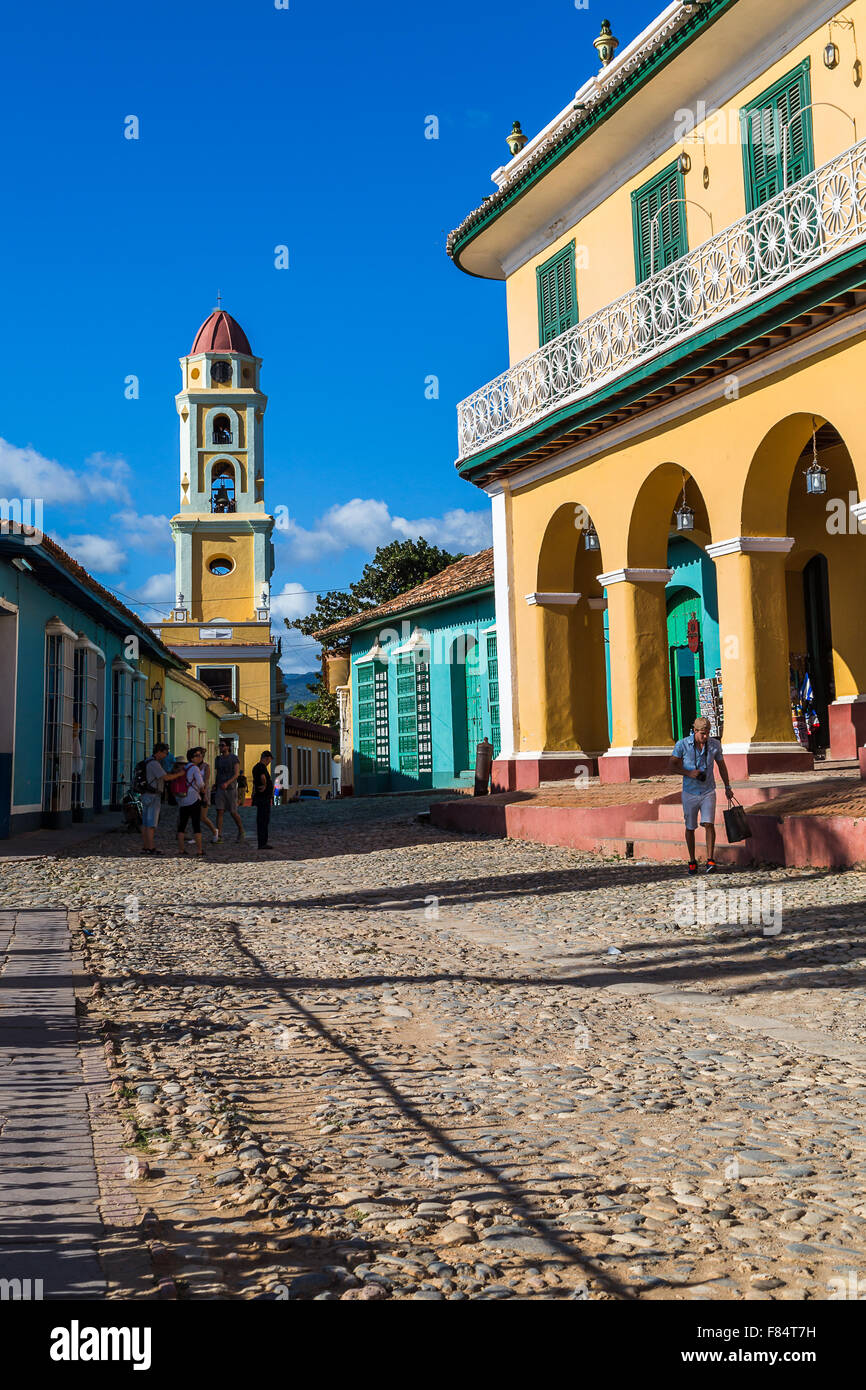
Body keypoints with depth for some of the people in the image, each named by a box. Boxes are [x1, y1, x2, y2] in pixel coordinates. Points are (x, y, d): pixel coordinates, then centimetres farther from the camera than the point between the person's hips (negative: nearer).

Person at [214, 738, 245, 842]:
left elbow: (237, 774, -13)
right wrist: (215, 788, 16)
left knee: (233, 813, 2)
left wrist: (227, 783, -28)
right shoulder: (218, 759, 10)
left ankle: (241, 831, 26)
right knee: (219, 811, -8)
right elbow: (216, 774, 17)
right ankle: (218, 836, -11)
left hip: (231, 788, -4)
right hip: (220, 790, 4)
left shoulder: (234, 758, -5)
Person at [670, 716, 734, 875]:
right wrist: (689, 773, -22)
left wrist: (727, 787, 17)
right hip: (690, 793, 0)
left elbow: (721, 765, 11)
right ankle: (692, 861, 23)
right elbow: (673, 765, -5)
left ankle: (710, 861, -13)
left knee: (709, 824, -16)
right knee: (690, 828, 9)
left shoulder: (715, 744, -5)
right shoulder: (682, 744, -11)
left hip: (708, 792, 0)